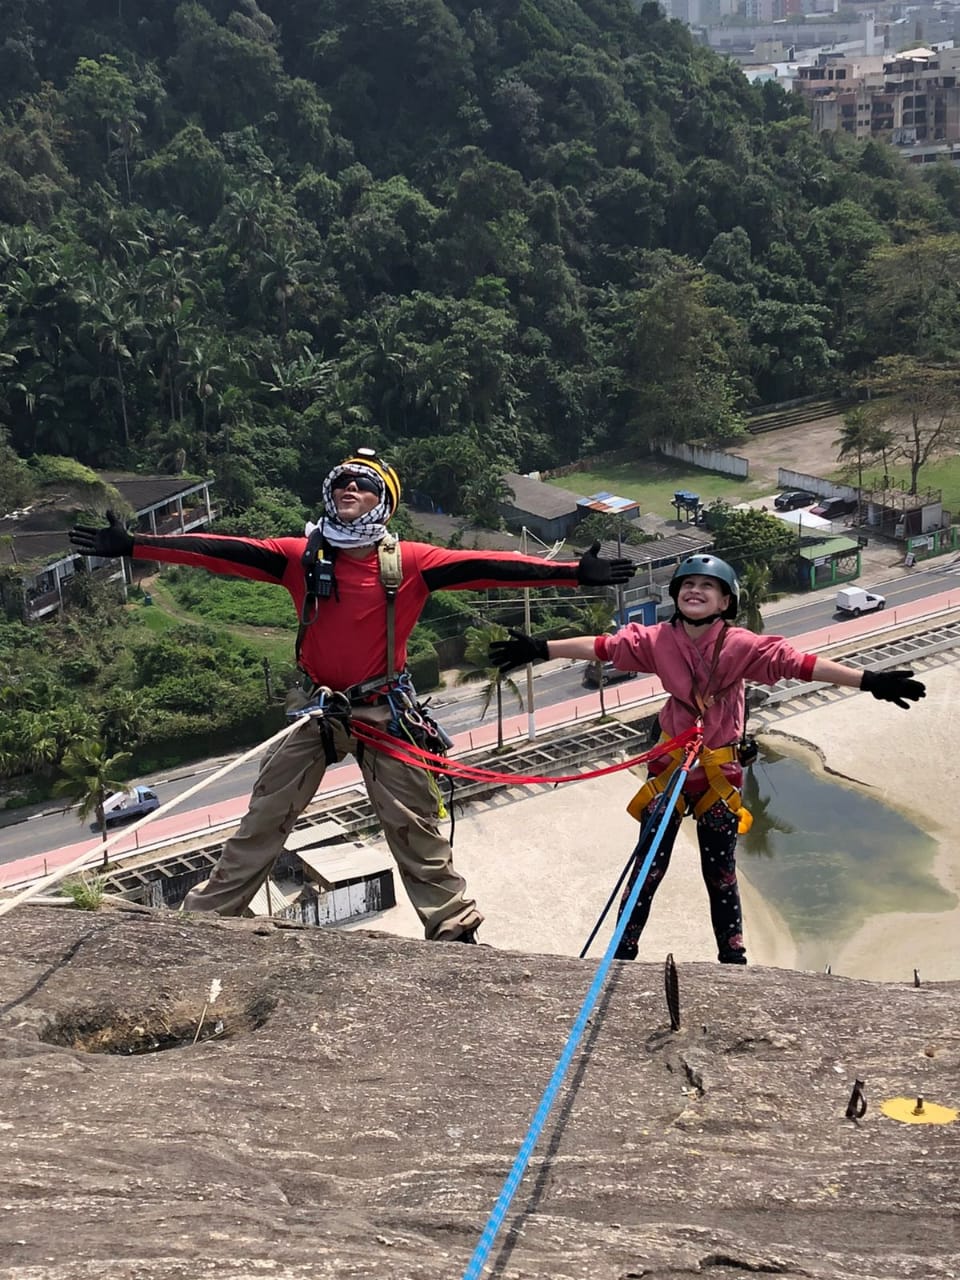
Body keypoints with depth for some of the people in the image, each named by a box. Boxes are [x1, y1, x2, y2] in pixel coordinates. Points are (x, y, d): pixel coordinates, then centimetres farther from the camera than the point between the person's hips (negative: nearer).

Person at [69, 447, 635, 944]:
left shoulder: (409, 563, -8)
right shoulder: (303, 557, -5)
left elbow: (483, 568, -15)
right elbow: (222, 552, -9)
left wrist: (574, 573, -22)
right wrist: (131, 546, -14)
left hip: (386, 714, -1)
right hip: (320, 709, 2)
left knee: (415, 827, 6)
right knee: (263, 821, 6)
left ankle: (455, 929, 18)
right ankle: (206, 915, 16)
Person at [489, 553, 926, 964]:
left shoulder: (741, 646, -11)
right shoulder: (657, 640, -5)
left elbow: (796, 663, -18)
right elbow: (602, 646, -2)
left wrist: (869, 681, -25)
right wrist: (540, 648, -4)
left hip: (719, 773, -1)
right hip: (669, 767, 1)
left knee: (721, 875, 8)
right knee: (648, 868, 6)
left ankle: (732, 958, 23)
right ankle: (622, 952, 16)